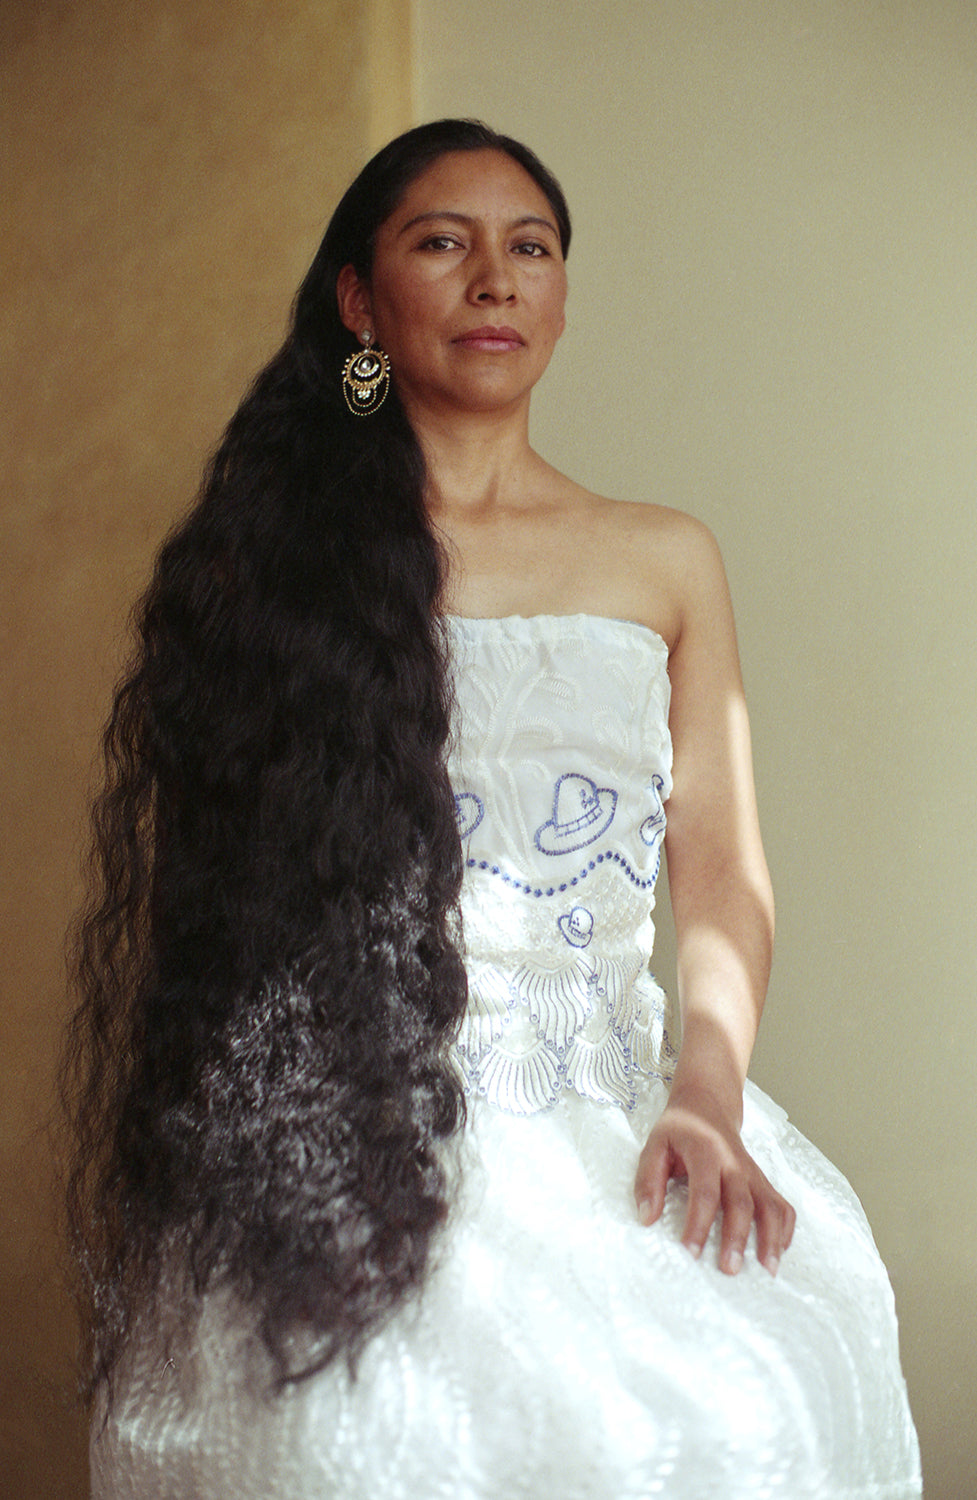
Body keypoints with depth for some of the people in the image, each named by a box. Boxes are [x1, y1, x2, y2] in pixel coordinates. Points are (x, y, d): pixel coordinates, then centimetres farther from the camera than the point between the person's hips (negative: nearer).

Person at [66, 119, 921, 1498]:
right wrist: (132, 1174, -3)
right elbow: (182, 886, 6)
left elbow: (724, 870, 11)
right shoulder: (274, 557, 9)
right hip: (331, 1149, -2)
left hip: (602, 1127, 3)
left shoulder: (666, 562, 16)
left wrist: (706, 1095, -6)